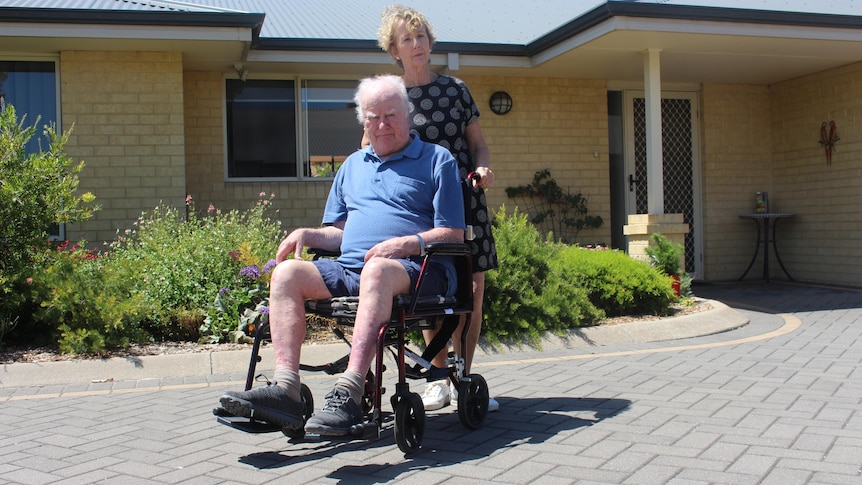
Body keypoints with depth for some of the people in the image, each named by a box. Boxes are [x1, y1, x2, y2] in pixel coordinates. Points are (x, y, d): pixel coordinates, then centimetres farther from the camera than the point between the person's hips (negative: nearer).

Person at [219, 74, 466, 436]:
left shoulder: (437, 160, 10)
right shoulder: (352, 166, 27)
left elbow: (453, 234, 1)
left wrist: (408, 243, -17)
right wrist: (308, 235, 6)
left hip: (415, 270, -5)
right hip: (348, 269, 6)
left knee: (376, 270, -39)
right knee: (288, 273, -20)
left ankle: (348, 395, -46)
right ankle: (285, 389, -31)